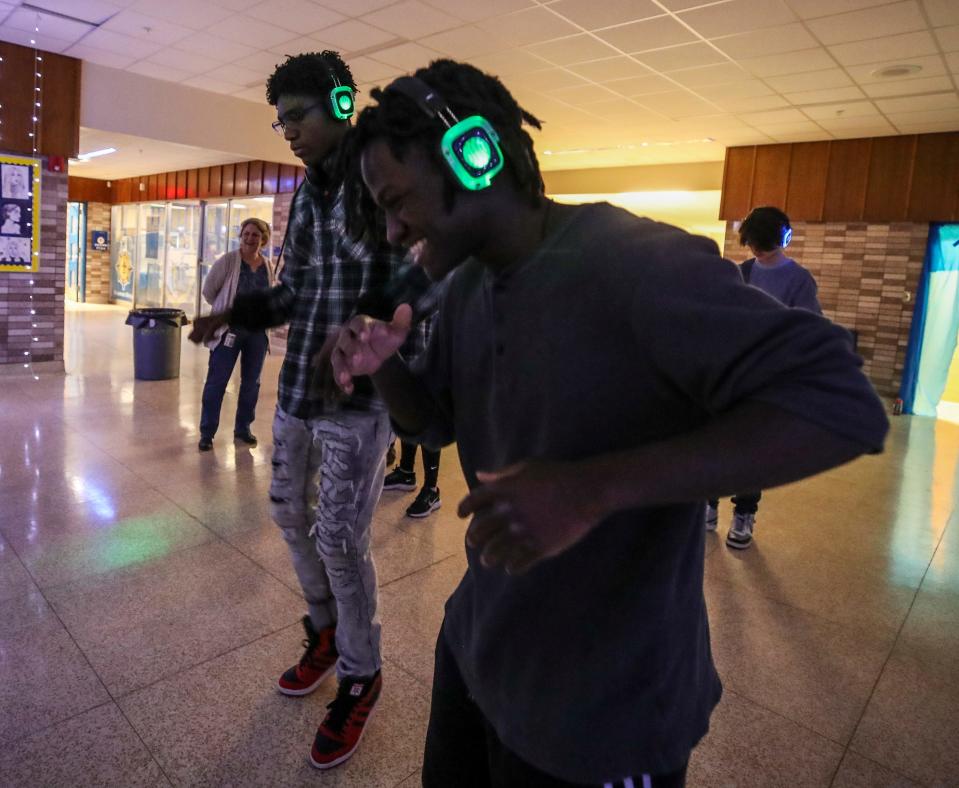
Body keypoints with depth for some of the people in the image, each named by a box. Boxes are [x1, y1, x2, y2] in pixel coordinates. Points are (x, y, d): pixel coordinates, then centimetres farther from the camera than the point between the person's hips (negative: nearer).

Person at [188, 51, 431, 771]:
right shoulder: (306, 194, 13)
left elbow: (417, 291, -16)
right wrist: (233, 313, 4)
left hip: (357, 398, -8)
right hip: (297, 388, 8)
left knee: (340, 538, -3)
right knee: (291, 511, 18)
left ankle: (360, 676, 21)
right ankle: (326, 631, 41)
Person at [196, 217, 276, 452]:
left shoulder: (269, 266, 4)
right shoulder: (228, 261, -7)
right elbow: (208, 290, -1)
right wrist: (226, 309, 5)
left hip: (258, 332, 4)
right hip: (229, 329, -4)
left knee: (251, 383, 11)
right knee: (216, 382, 0)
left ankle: (243, 428, 27)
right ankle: (207, 433, 11)